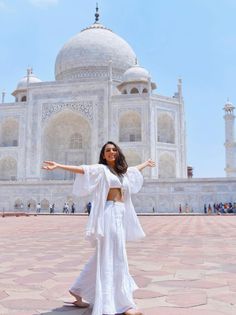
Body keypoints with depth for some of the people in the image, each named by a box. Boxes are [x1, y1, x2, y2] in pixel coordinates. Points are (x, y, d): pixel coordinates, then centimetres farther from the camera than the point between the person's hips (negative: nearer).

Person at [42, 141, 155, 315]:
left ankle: (78, 290, 27)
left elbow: (136, 169, 40)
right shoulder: (101, 169, 0)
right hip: (108, 214, -8)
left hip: (121, 215, 8)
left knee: (104, 256, 13)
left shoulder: (124, 171, 20)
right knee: (114, 257, -7)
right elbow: (81, 169, -13)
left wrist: (146, 163, 58)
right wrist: (58, 166, -26)